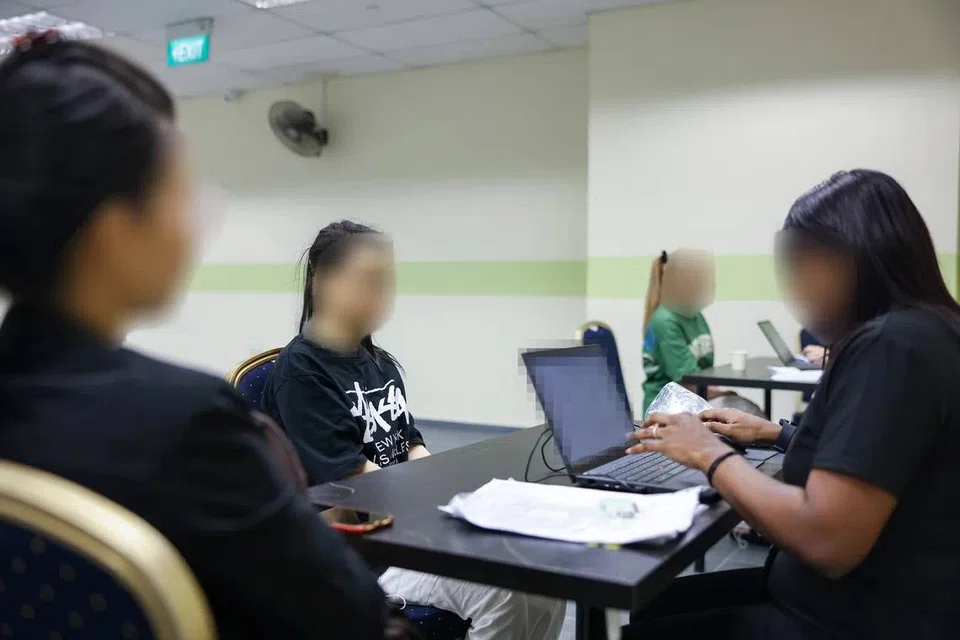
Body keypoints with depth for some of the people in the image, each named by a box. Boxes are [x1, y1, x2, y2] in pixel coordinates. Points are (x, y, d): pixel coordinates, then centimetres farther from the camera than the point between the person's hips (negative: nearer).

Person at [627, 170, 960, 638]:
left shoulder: (891, 345, -24)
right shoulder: (915, 332, 9)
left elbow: (826, 540, -31)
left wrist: (711, 455, -17)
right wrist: (776, 434, 16)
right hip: (867, 598, 9)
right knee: (655, 602, 14)